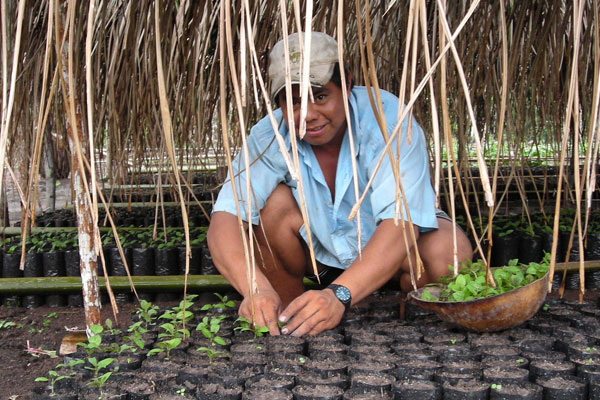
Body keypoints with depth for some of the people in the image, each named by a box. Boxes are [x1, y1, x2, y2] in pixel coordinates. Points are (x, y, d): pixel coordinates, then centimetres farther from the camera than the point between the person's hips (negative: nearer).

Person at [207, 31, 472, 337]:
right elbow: (224, 222, -32)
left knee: (449, 251, -32)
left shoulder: (388, 120, -28)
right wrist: (255, 288, -51)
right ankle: (286, 322, -8)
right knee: (276, 202, -28)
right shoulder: (268, 137, -21)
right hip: (316, 251, 2)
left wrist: (338, 294, -53)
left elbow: (400, 224, -38)